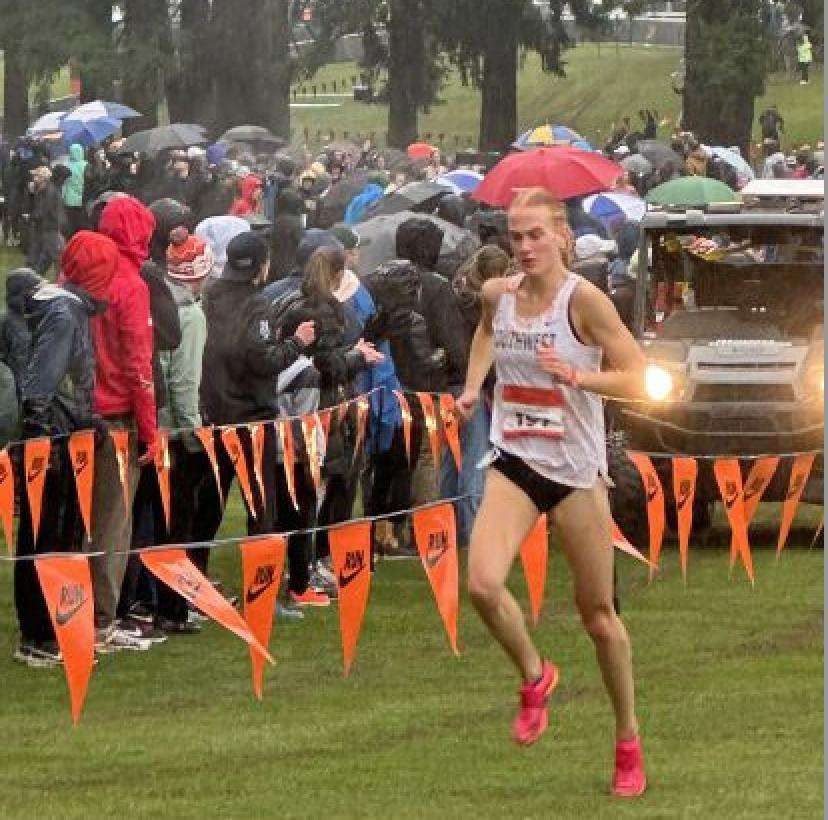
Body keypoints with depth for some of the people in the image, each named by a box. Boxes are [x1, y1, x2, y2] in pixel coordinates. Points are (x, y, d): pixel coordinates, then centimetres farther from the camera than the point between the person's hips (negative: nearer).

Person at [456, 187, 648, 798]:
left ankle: (629, 740, 25)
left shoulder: (584, 300, -15)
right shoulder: (497, 295, 0)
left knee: (597, 611, 6)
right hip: (514, 466, 3)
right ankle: (534, 676, 11)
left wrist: (578, 376, -32)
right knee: (483, 585, -20)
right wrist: (473, 384, 13)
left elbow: (639, 380, -18)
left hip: (576, 471, -3)